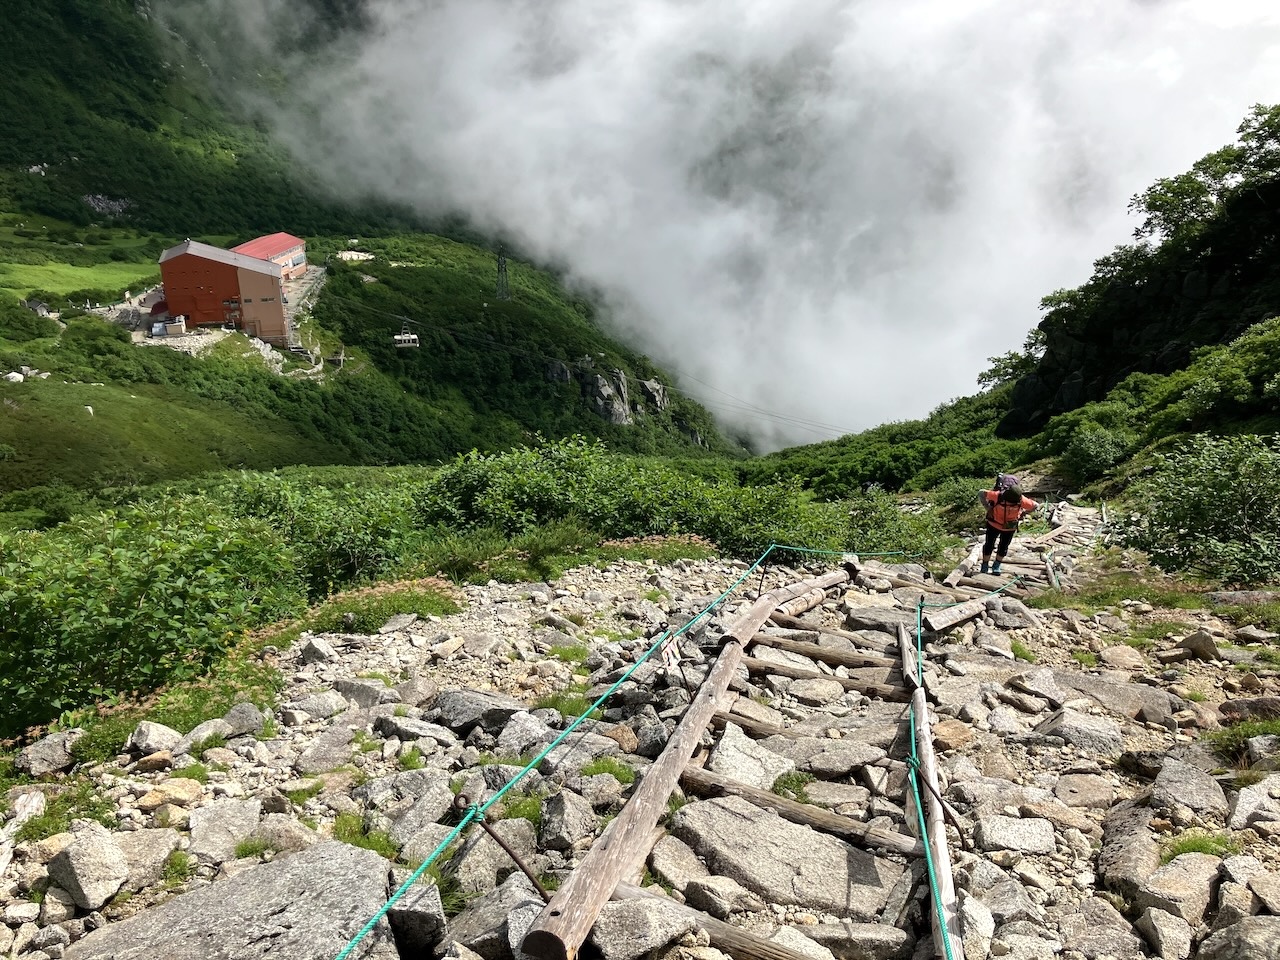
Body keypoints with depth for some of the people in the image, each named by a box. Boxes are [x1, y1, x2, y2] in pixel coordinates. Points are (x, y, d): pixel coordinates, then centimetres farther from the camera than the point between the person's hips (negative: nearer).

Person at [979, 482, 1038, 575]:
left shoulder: (1021, 501, -29)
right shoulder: (998, 496, -34)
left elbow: (1036, 505, -12)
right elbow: (982, 494, -21)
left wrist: (1023, 513, -10)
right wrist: (988, 508, -21)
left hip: (1010, 527, 1)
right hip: (994, 524, -1)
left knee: (1003, 548, 12)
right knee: (989, 545, 7)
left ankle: (996, 566, 31)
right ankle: (984, 567, 23)